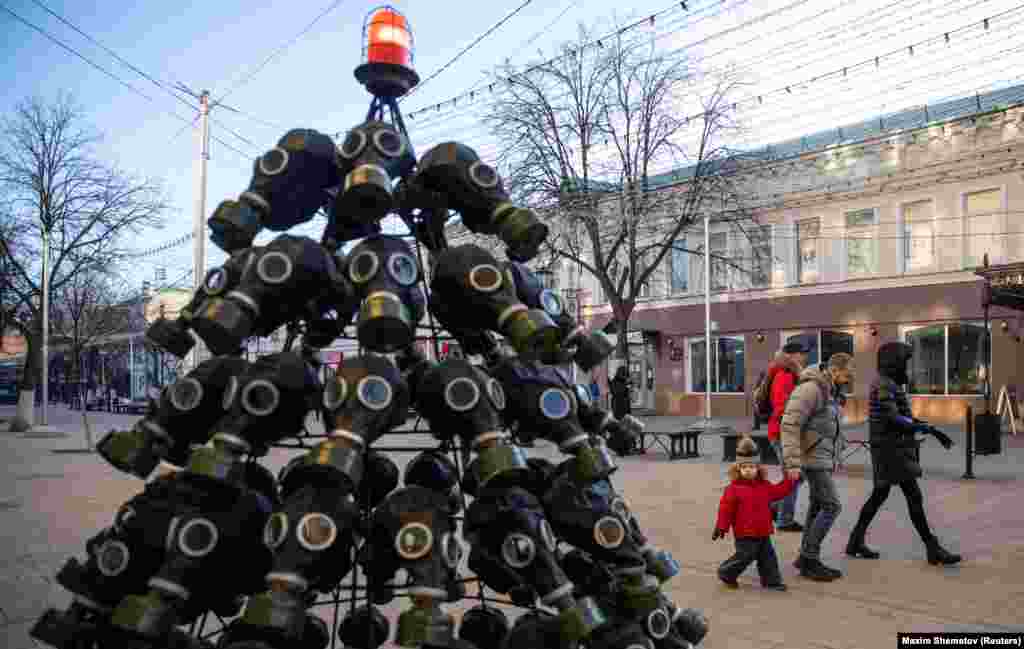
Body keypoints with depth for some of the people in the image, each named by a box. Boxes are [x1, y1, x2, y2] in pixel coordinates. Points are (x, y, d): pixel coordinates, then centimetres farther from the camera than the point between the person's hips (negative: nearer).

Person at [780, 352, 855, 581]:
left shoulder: (826, 389, 11)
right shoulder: (810, 388, -19)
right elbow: (789, 425, -24)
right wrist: (792, 463, -27)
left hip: (820, 455, 10)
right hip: (812, 457, -10)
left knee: (817, 505, 12)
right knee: (831, 506, -8)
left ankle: (806, 557, 19)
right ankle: (809, 561, -2)